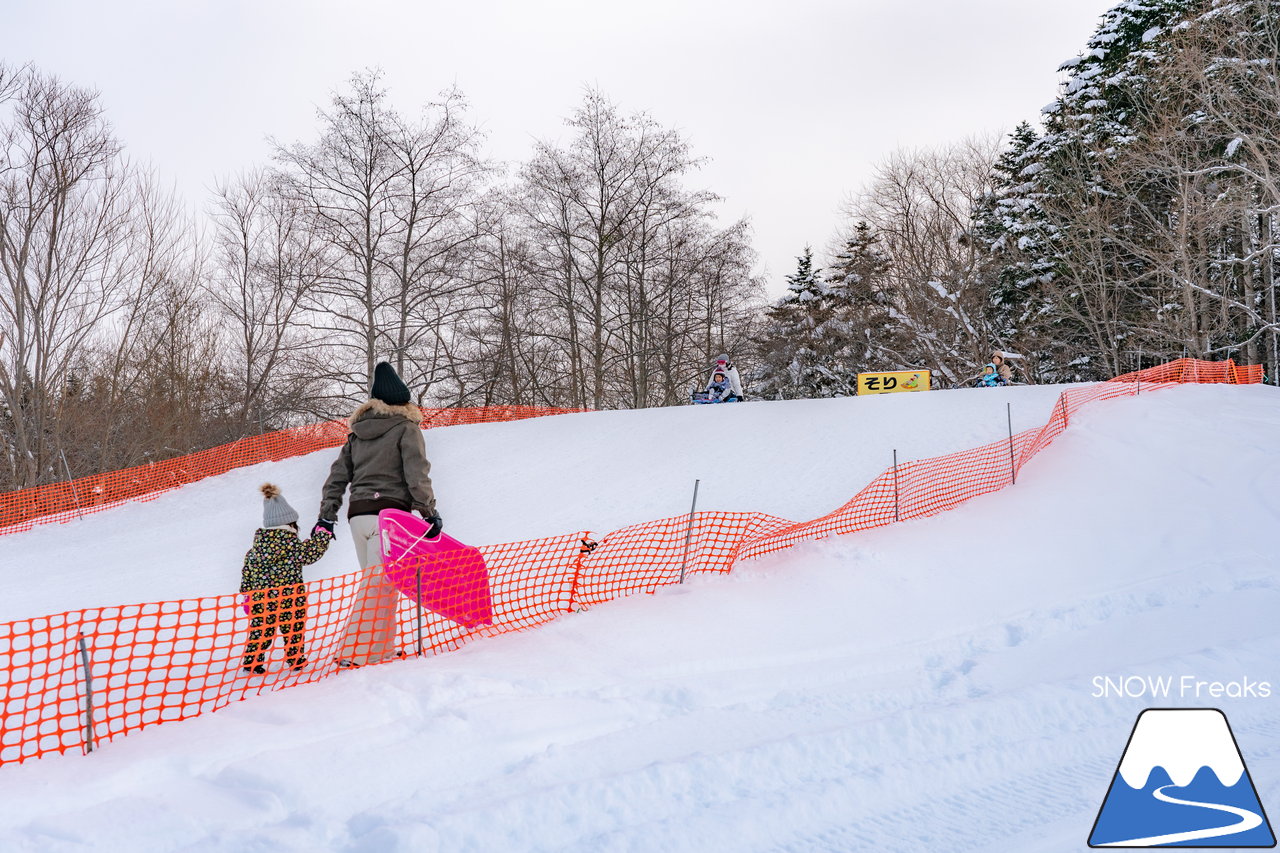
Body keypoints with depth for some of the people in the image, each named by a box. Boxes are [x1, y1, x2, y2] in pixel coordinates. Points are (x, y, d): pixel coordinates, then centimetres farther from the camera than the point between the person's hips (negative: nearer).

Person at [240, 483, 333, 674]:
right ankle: (296, 659, 16)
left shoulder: (257, 542, 7)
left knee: (261, 629, 11)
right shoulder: (289, 541, -14)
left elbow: (247, 571, 11)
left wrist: (247, 593, 20)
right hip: (288, 597, -5)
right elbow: (309, 553, -14)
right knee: (293, 629, 8)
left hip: (261, 598, 5)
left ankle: (251, 660, 10)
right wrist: (324, 534, -4)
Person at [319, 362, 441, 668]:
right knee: (381, 587, -10)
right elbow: (417, 475, -8)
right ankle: (354, 655, -19)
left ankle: (381, 650, 19)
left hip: (358, 514, 6)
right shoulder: (406, 428, 1)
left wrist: (326, 516, 16)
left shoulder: (357, 432, 17)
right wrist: (430, 512, -5)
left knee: (374, 584, 16)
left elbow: (338, 475, 15)